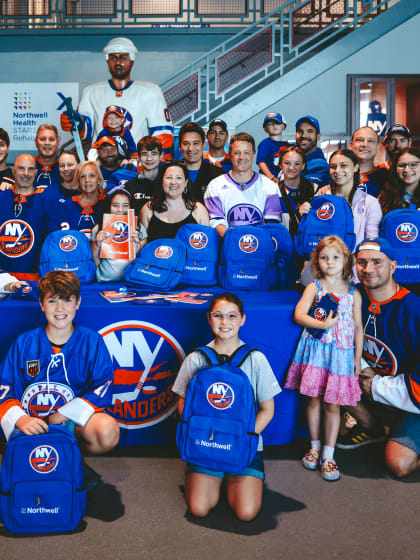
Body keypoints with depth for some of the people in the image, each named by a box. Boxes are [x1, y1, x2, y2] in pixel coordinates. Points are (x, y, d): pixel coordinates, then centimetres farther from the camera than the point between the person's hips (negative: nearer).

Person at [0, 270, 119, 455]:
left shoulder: (92, 341, 0)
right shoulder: (24, 343, 3)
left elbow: (102, 388, -5)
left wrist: (61, 416, -13)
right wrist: (20, 419, -21)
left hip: (75, 418, 0)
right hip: (32, 419, 1)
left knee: (107, 430, -32)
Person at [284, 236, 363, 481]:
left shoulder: (353, 293, 6)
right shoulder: (314, 287, 3)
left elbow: (358, 327, 9)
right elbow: (299, 315, -9)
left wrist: (358, 357, 7)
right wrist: (322, 324, -22)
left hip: (341, 352, 0)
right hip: (315, 348, 0)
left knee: (333, 404, 3)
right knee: (314, 399, 6)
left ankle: (328, 455, 11)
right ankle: (315, 446, 25)